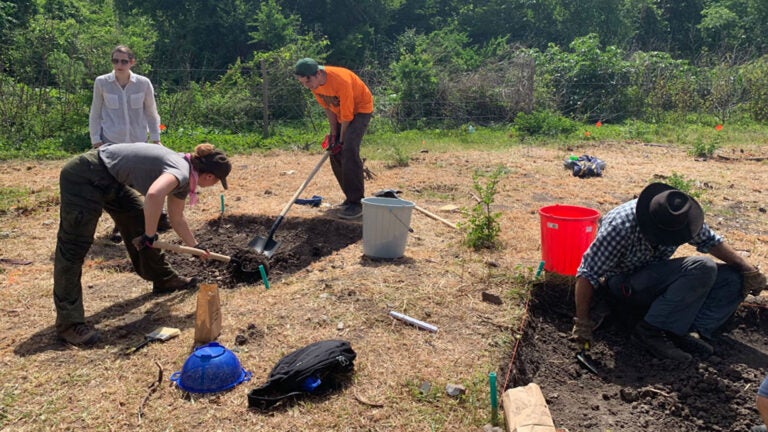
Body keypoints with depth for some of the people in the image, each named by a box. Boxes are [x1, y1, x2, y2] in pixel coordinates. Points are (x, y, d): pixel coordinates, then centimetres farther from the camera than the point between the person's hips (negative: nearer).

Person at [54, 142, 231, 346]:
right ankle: (69, 323, -6)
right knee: (75, 246, -8)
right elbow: (154, 195, -43)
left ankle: (163, 279, 35)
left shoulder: (181, 177, 8)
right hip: (85, 176, -10)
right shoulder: (181, 172, -20)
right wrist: (150, 235, -29)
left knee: (139, 223, 17)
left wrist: (196, 246, 34)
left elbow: (176, 218, 24)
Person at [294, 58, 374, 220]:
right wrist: (333, 133, -5)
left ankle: (356, 203, -22)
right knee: (335, 152, 3)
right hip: (341, 111, 8)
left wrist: (341, 140, -16)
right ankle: (351, 197, 14)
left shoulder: (341, 80, -35)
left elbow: (347, 114, -26)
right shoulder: (314, 82, -13)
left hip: (360, 108, -8)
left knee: (349, 150, -24)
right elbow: (327, 107, -1)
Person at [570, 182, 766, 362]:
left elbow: (710, 241, 6)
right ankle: (651, 331, -26)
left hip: (658, 279, 7)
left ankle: (696, 331, -19)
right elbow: (588, 273, -29)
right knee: (702, 268, -26)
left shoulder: (679, 217, -13)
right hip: (625, 286, -7)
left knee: (734, 278, -4)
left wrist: (747, 269, 0)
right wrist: (582, 323, -30)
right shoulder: (621, 226, -31)